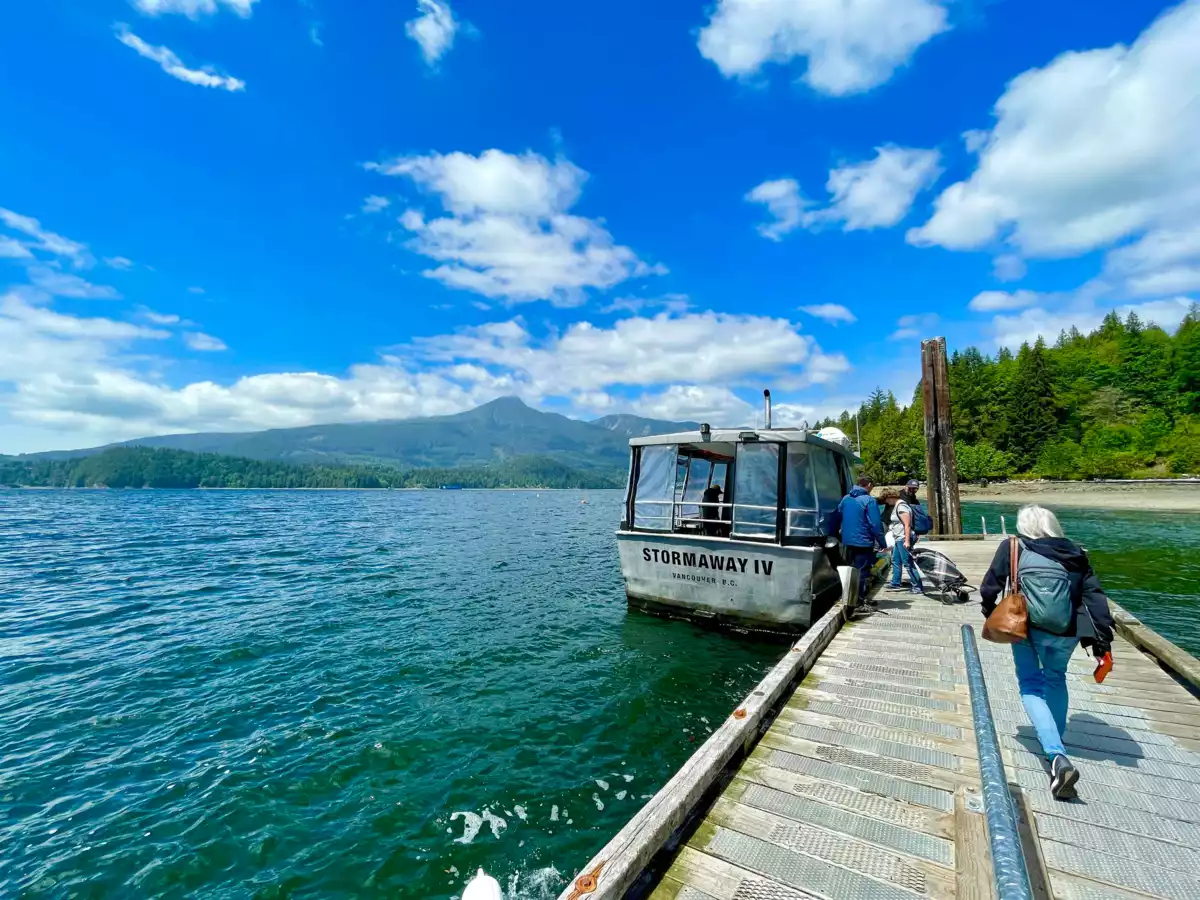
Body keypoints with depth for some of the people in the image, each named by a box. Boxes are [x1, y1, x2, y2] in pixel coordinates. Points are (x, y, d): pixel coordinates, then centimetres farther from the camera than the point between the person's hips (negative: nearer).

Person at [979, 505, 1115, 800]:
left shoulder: (1013, 548, -4)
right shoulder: (1076, 554, 5)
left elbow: (990, 586, -1)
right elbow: (1094, 596, 1)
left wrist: (990, 612, 18)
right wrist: (1102, 640, 3)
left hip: (1025, 628, -3)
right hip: (1065, 632, 3)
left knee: (1031, 686, 11)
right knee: (1056, 680, 28)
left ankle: (1057, 756, -7)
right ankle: (1055, 741, 36)